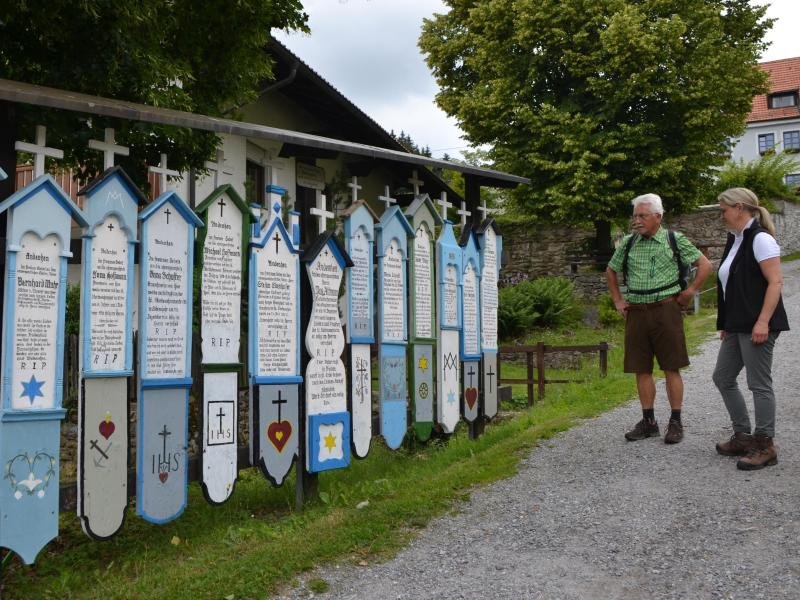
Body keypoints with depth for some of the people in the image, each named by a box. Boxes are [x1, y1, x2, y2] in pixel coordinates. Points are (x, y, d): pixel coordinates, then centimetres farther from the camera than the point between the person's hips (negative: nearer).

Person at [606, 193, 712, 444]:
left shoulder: (675, 240, 0)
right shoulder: (628, 243, 10)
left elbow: (705, 265, 3)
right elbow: (611, 271, 23)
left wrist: (690, 292, -3)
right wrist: (618, 300, 15)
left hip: (666, 310, -4)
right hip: (636, 312, 4)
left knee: (671, 368, 0)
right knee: (641, 370, 7)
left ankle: (675, 422, 10)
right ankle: (648, 422, 18)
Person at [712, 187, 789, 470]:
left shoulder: (760, 239, -12)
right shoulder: (735, 240, 15)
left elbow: (775, 282, -19)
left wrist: (763, 322, -25)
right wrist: (726, 323, 19)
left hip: (756, 327, -10)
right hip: (736, 326, 10)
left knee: (759, 383, -3)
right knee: (723, 377, 13)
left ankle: (765, 446, 7)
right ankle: (743, 436, 24)